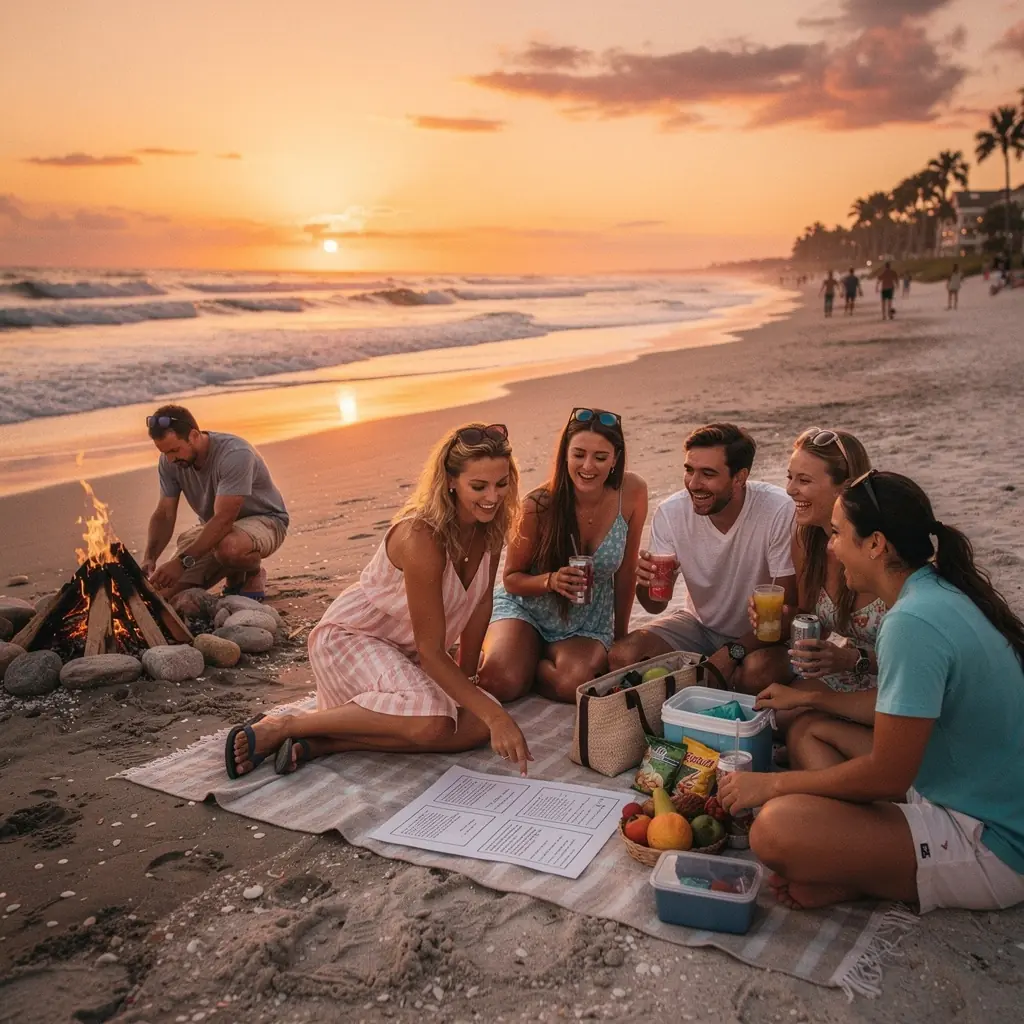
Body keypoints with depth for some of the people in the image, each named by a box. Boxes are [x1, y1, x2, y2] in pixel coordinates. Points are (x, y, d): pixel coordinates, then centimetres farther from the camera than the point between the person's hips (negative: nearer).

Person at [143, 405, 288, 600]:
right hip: (212, 526, 7)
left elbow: (224, 520, -36)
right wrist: (149, 558, -23)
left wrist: (183, 561, -43)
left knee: (229, 548, -42)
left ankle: (254, 575, -6)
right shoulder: (170, 461, -10)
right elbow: (164, 515, -5)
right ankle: (235, 576, 16)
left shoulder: (235, 455, -31)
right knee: (163, 591, -8)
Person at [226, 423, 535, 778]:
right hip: (350, 637, -8)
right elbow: (430, 651, -27)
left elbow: (480, 604, 4)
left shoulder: (491, 525, -8)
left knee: (479, 727, -15)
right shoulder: (421, 536, -30)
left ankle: (324, 742, -14)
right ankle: (283, 726, -17)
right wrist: (495, 714, -29)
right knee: (431, 722, -34)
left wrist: (466, 674, 5)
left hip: (405, 652, 8)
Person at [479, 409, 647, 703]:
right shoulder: (539, 505, -20)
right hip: (525, 609, -1)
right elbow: (512, 578, -8)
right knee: (501, 683, -27)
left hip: (589, 625, 1)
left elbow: (626, 571, -3)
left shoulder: (632, 493, -16)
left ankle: (537, 662, 6)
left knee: (574, 684, -29)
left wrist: (621, 636, 5)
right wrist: (551, 581, -29)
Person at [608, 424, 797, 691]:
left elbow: (787, 608, -18)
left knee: (757, 677, -35)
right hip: (699, 623, 3)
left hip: (759, 634, -2)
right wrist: (647, 581, -31)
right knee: (621, 656, -21)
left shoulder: (778, 511, -25)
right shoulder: (671, 513, -15)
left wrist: (732, 653, -27)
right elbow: (656, 606, -8)